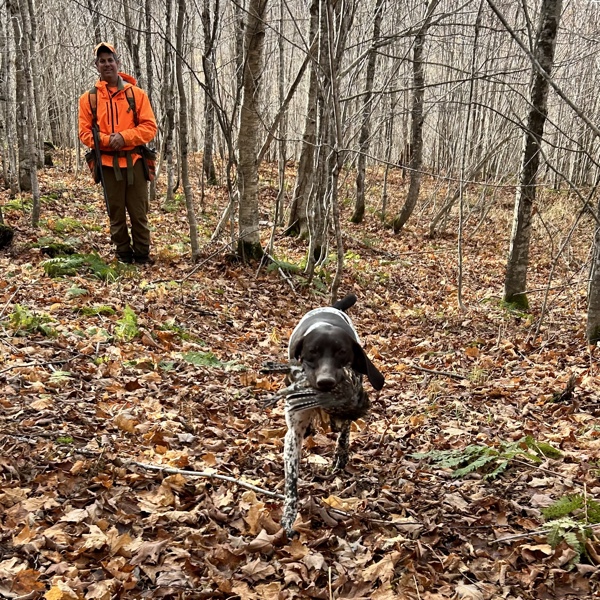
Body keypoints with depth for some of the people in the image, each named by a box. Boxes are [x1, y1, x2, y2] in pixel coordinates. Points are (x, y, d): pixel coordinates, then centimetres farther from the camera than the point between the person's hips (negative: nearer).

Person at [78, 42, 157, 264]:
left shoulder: (136, 93, 3)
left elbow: (149, 127, -2)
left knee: (139, 212, 2)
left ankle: (142, 256, 11)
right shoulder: (89, 98, 5)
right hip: (107, 163, 1)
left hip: (134, 160, -1)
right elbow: (85, 132, 3)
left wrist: (124, 137, -16)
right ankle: (123, 254, 17)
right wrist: (107, 140, -15)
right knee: (116, 212, 6)